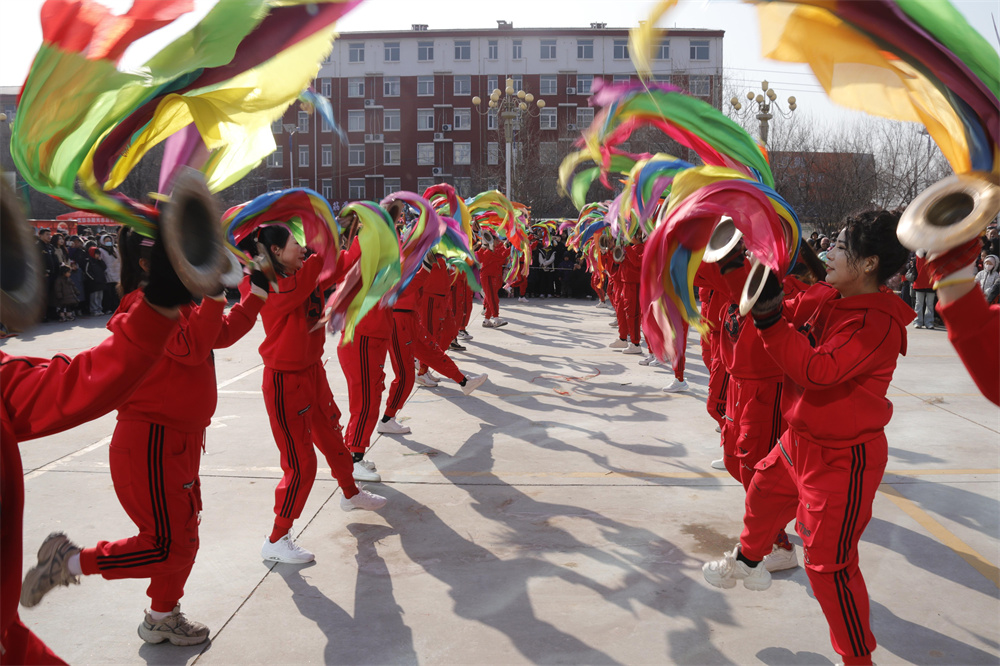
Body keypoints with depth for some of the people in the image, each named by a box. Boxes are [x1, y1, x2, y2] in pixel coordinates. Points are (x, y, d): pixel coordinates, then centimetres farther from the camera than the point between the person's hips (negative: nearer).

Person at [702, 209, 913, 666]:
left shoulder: (878, 321, -25)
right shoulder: (823, 296, 0)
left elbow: (818, 370, -32)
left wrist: (770, 317, -34)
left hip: (843, 456, -9)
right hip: (800, 439, 9)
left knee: (829, 561, -3)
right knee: (764, 493, 29)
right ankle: (747, 560, 60)